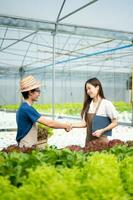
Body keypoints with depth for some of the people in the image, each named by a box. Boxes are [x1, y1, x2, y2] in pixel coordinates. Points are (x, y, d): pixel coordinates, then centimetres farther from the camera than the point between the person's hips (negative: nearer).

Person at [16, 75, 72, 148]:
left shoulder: (24, 108, 10)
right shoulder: (27, 109, -20)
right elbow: (49, 123, -21)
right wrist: (65, 125, -9)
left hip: (29, 147, 9)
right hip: (26, 148, -9)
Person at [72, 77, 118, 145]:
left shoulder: (106, 104, -10)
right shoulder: (88, 105, 6)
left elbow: (114, 123, -6)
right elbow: (84, 123, 6)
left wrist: (102, 131, -16)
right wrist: (71, 125, -6)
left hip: (101, 139, -5)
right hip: (89, 140, 5)